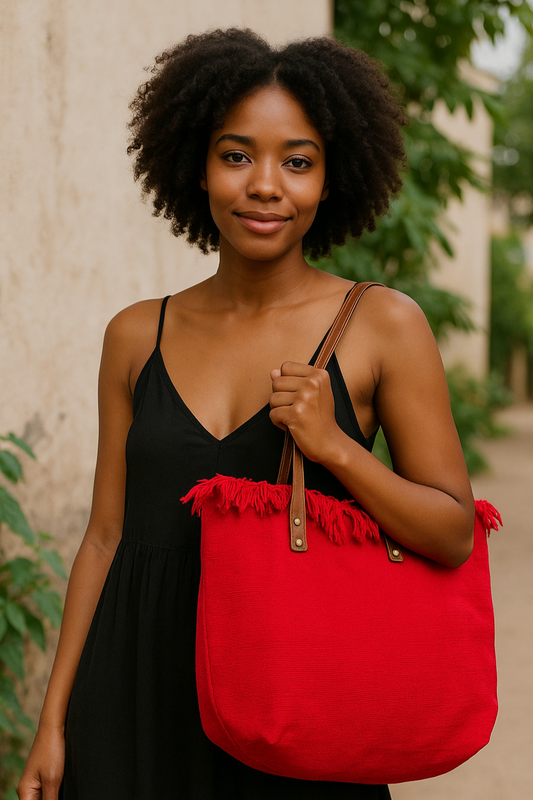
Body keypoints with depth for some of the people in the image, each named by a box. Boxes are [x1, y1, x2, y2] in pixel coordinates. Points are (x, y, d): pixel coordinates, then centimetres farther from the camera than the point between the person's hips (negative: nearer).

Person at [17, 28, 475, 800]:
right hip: (135, 698, 2)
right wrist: (53, 720, 4)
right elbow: (107, 535, 6)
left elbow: (455, 535, -4)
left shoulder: (383, 326, -5)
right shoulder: (137, 336, 2)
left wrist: (335, 447, -19)